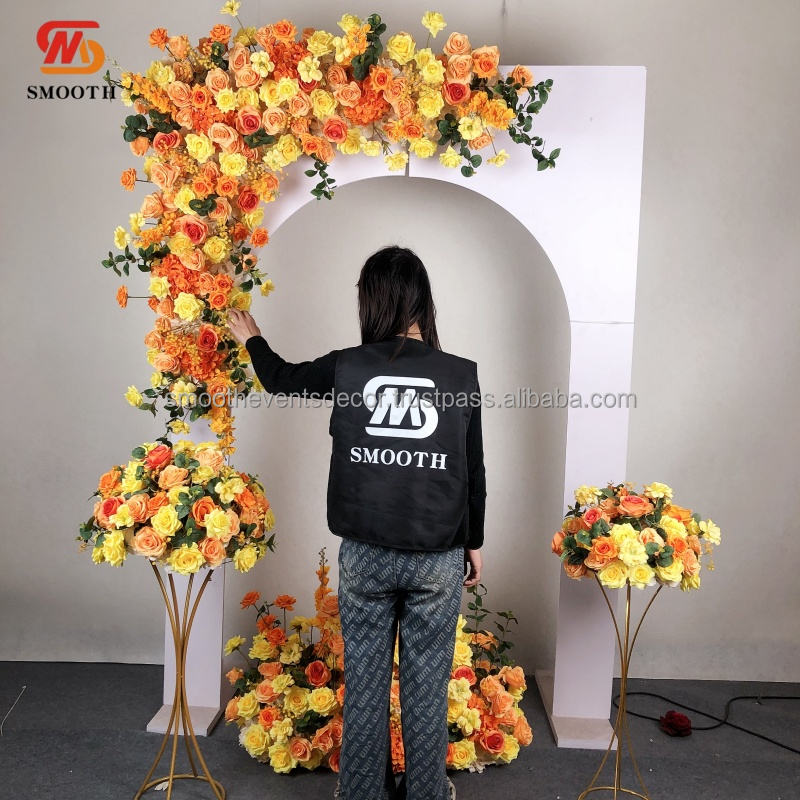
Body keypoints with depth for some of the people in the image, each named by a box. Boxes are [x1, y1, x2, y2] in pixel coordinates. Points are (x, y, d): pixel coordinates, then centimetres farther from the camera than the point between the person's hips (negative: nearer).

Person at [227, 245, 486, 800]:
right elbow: (474, 472, -1)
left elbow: (281, 380, 13)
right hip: (438, 557, 0)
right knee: (427, 684, 14)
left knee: (365, 681, 16)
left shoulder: (348, 367, -7)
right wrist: (475, 543, 12)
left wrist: (252, 339, 33)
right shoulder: (461, 374, -7)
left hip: (364, 554, 1)